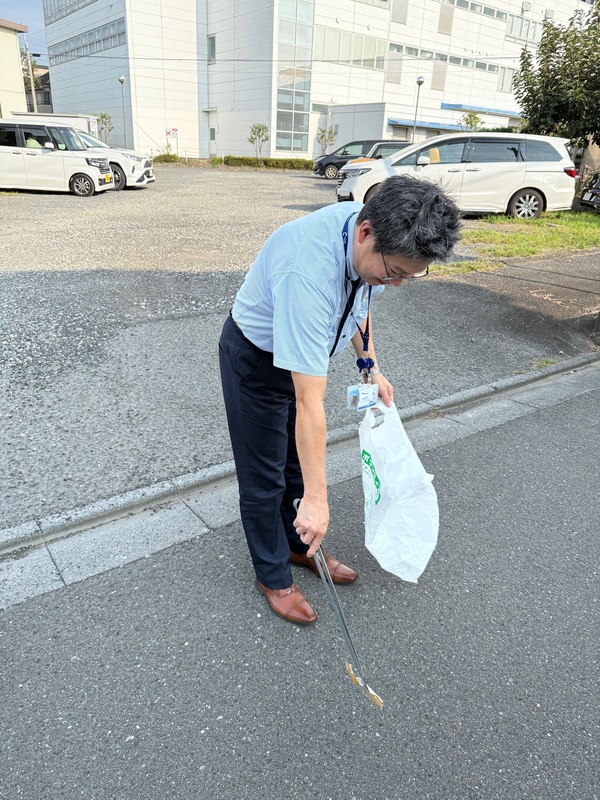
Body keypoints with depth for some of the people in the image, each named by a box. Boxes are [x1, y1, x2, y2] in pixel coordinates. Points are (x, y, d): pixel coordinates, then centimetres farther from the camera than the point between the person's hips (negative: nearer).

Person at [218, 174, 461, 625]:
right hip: (255, 360, -7)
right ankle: (273, 576, 28)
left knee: (300, 462, 19)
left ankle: (300, 547, 41)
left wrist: (370, 365, 5)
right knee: (265, 477, 5)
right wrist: (316, 499, -35)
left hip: (303, 348, 7)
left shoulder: (376, 241, -17)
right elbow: (308, 403, -40)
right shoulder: (310, 270, -42)